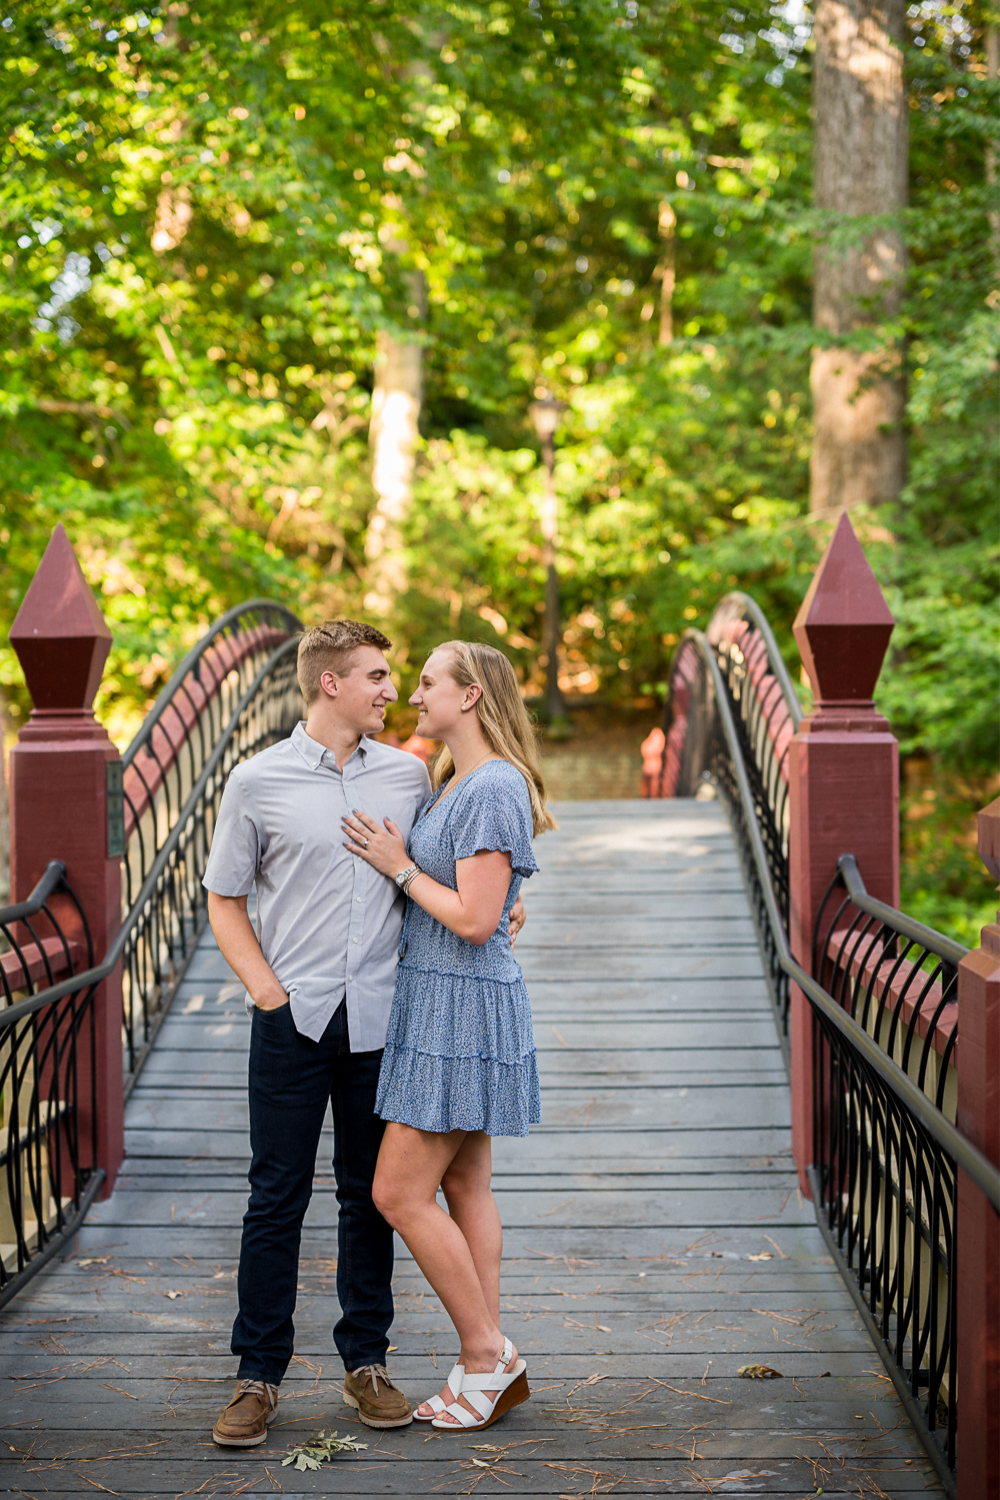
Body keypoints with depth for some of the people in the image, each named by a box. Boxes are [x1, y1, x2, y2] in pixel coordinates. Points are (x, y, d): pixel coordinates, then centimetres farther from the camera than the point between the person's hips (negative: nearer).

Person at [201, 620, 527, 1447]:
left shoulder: (409, 776, 7)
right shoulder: (259, 781, -1)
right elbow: (224, 899, 5)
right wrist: (266, 989, -6)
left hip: (379, 1015, 3)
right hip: (292, 1018, -2)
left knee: (369, 1194, 9)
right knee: (277, 1197, 0)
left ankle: (366, 1362, 20)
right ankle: (259, 1376, 9)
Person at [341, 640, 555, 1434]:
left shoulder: (493, 789, -18)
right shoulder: (454, 785, 14)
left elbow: (475, 920, -23)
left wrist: (398, 866, -14)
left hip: (462, 1008, -10)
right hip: (444, 1004, 10)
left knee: (400, 1194, -6)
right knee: (465, 1187, 11)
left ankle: (487, 1355, 5)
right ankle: (491, 1367, 16)